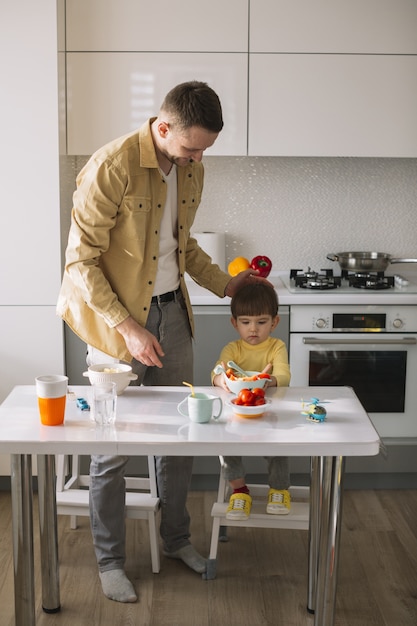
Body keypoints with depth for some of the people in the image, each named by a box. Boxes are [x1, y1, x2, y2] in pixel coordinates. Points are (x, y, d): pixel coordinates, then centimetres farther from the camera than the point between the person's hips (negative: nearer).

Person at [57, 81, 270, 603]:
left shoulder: (191, 169, 3)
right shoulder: (111, 167, -21)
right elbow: (81, 262, -19)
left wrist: (225, 285, 11)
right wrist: (127, 328, -24)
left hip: (171, 310, 7)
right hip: (115, 318, -6)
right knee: (112, 446, 3)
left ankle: (176, 538, 35)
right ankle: (109, 561, 23)